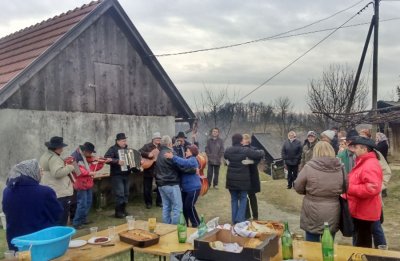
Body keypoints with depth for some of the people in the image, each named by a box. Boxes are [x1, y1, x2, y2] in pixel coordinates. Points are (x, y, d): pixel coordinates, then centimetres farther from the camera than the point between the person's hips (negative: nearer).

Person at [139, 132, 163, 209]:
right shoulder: (147, 146, -2)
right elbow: (139, 152, -15)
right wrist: (148, 154, -28)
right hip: (149, 169, -3)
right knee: (147, 187, 4)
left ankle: (159, 201, 23)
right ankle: (148, 203, 19)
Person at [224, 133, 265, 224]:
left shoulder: (228, 151, -1)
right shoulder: (246, 150, -12)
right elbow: (260, 154, -9)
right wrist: (261, 151, 14)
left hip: (231, 179, 3)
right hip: (243, 179, -3)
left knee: (234, 199, 14)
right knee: (243, 199, 9)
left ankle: (234, 220, 16)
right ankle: (240, 219, 1)